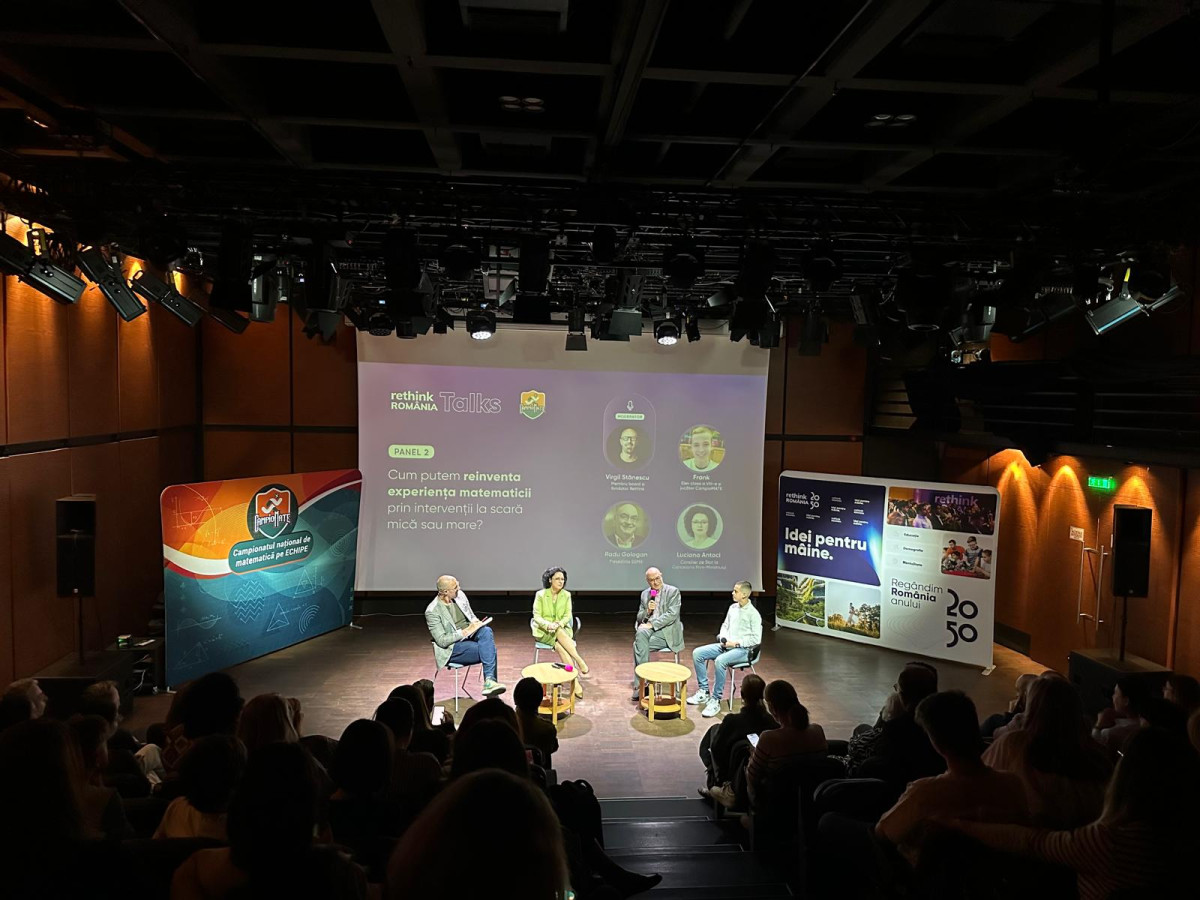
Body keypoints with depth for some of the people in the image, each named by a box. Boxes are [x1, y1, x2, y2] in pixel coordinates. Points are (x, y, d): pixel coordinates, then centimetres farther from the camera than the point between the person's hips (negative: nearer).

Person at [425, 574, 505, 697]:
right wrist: (465, 632, -22)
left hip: (470, 636, 6)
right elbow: (442, 641, -16)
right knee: (489, 649, -29)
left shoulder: (460, 595, 5)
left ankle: (490, 681, -35)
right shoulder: (432, 611, -14)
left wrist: (476, 623, -4)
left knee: (486, 631, -29)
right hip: (452, 648, -6)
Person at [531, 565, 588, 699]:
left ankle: (574, 682, -37)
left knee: (560, 646, -34)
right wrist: (548, 625, -26)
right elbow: (537, 616, -6)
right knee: (560, 633, -36)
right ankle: (580, 661, -41)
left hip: (562, 629, 2)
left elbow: (568, 616, 0)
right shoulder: (540, 595, -2)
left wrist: (558, 624, -21)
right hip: (543, 632, -2)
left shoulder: (566, 595, 5)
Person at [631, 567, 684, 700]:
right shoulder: (645, 594, 15)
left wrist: (651, 624, -19)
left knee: (638, 644, -28)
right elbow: (639, 617, 15)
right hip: (649, 629, 5)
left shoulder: (673, 591, -2)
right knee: (641, 634, -32)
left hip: (667, 631, -5)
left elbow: (672, 614, -14)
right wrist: (647, 611, -7)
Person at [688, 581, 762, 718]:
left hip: (742, 650, -8)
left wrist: (736, 642, -17)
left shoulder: (753, 614, -11)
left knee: (720, 661, -36)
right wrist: (722, 637, 2)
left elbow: (756, 639, -14)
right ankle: (704, 692, -2)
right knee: (697, 653, -8)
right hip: (726, 645, 8)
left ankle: (715, 701, -27)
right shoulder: (733, 608, 11)